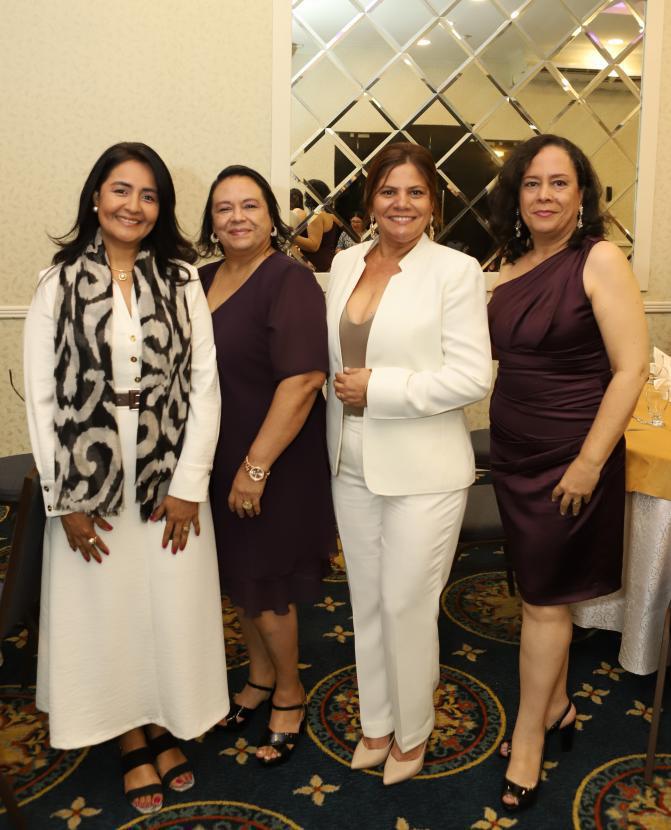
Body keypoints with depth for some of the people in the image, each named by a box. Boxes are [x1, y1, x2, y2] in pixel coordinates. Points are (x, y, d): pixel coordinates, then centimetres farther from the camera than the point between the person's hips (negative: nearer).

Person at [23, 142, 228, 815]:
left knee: (173, 608, 11)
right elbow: (41, 395, -3)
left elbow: (204, 382, -3)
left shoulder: (181, 279, 1)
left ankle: (166, 729, 35)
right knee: (106, 611, 11)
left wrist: (188, 483, -8)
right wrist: (64, 499, -6)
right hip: (90, 481, 0)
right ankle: (131, 743, 33)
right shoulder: (58, 283, -1)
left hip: (171, 478, 1)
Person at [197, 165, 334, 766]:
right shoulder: (203, 279, 6)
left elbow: (303, 380, -24)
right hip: (218, 462, 7)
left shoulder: (290, 282, -16)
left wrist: (255, 469, -24)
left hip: (273, 464, -7)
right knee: (237, 575, 19)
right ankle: (261, 676, 42)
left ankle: (289, 694, 32)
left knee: (265, 585, 7)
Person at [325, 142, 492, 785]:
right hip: (352, 464, 6)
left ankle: (412, 734, 30)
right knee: (366, 602, 16)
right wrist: (341, 391, -1)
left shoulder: (455, 271, -10)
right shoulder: (345, 263, 8)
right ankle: (376, 724, 37)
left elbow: (472, 376, -16)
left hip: (423, 471, -5)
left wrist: (378, 389, -17)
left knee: (407, 605, 5)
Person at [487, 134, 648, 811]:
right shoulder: (511, 268, 7)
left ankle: (528, 738, 22)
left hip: (569, 458, -6)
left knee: (544, 596, 4)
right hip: (513, 454, 6)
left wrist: (589, 462, -18)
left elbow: (630, 368, -16)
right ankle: (555, 707, 36)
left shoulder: (599, 259, -12)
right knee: (541, 589, 16)